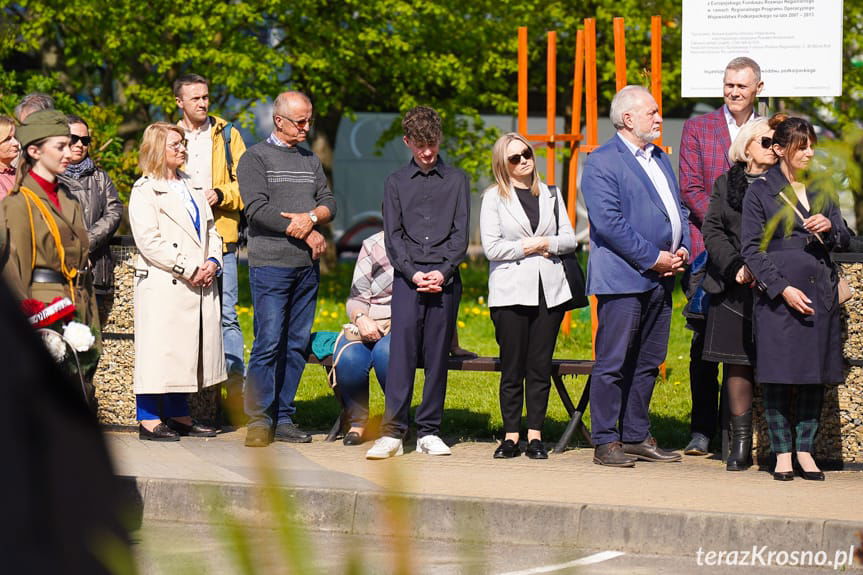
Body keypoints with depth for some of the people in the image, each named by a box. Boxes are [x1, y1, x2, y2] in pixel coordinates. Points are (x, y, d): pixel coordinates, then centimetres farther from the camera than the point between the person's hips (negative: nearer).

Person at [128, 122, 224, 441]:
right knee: (159, 349, -7)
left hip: (198, 286, 7)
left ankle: (178, 415, 16)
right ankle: (149, 419, -4)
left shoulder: (191, 187, 20)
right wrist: (189, 269, -15)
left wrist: (212, 262, 0)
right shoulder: (144, 191, -4)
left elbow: (210, 230, 20)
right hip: (162, 286, -7)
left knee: (187, 350, 9)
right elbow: (149, 241, -13)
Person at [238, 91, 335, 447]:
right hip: (270, 264, -6)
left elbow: (329, 203, 11)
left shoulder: (311, 160, 19)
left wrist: (310, 217, -12)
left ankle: (284, 418, 9)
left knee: (297, 344, 5)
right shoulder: (255, 158, 0)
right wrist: (307, 234, -10)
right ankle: (258, 419, -7)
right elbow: (258, 209, -11)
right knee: (268, 343, -10)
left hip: (307, 266, 6)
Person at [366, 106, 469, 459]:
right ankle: (392, 431, -10)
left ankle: (429, 431, 5)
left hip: (444, 277, 0)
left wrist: (444, 271, -9)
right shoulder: (396, 182, 12)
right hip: (406, 275, 0)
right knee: (401, 350, -8)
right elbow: (392, 235, 6)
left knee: (437, 354, 1)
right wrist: (413, 273, -8)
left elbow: (461, 233, 5)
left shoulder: (456, 180, 12)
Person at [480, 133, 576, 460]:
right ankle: (511, 436, 3)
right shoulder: (494, 197, 3)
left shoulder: (551, 195, 14)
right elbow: (491, 247, -5)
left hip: (549, 290, 3)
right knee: (512, 368, -2)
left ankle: (535, 436, 6)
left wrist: (548, 244, -6)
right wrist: (527, 247, -6)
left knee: (541, 366, 2)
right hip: (510, 292, -3)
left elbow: (570, 239, 12)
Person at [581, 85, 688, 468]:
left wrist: (682, 249, 4)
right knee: (612, 363, -5)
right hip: (622, 276, -8)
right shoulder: (601, 163, -8)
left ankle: (636, 436, 19)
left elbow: (678, 208, 23)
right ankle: (605, 442, -2)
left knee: (648, 362, 12)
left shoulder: (661, 160, 19)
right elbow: (608, 222, -16)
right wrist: (653, 258, -16)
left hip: (660, 278, 8)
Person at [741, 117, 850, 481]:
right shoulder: (760, 191, 0)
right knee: (778, 374, -4)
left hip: (820, 292, 4)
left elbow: (845, 241, 15)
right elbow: (751, 249, -5)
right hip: (778, 295, -4)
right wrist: (783, 288, -14)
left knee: (815, 375, 4)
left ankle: (805, 450, 11)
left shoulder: (821, 190, 13)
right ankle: (782, 452, 4)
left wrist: (830, 227, -8)